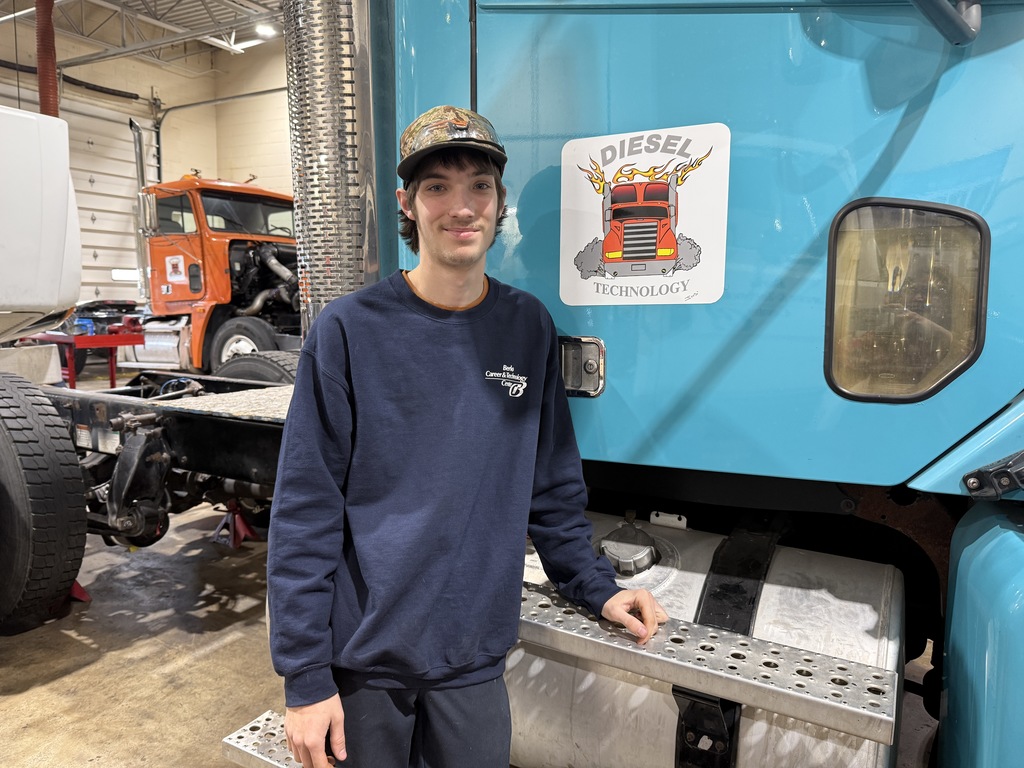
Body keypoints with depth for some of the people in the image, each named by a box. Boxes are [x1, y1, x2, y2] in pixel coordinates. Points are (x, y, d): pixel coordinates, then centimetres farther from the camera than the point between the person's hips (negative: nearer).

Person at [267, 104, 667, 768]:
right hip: (362, 661, -2)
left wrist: (595, 587, 5)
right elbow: (305, 511, -10)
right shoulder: (351, 329, -10)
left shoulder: (529, 328, -1)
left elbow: (553, 487, 8)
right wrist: (305, 676, -10)